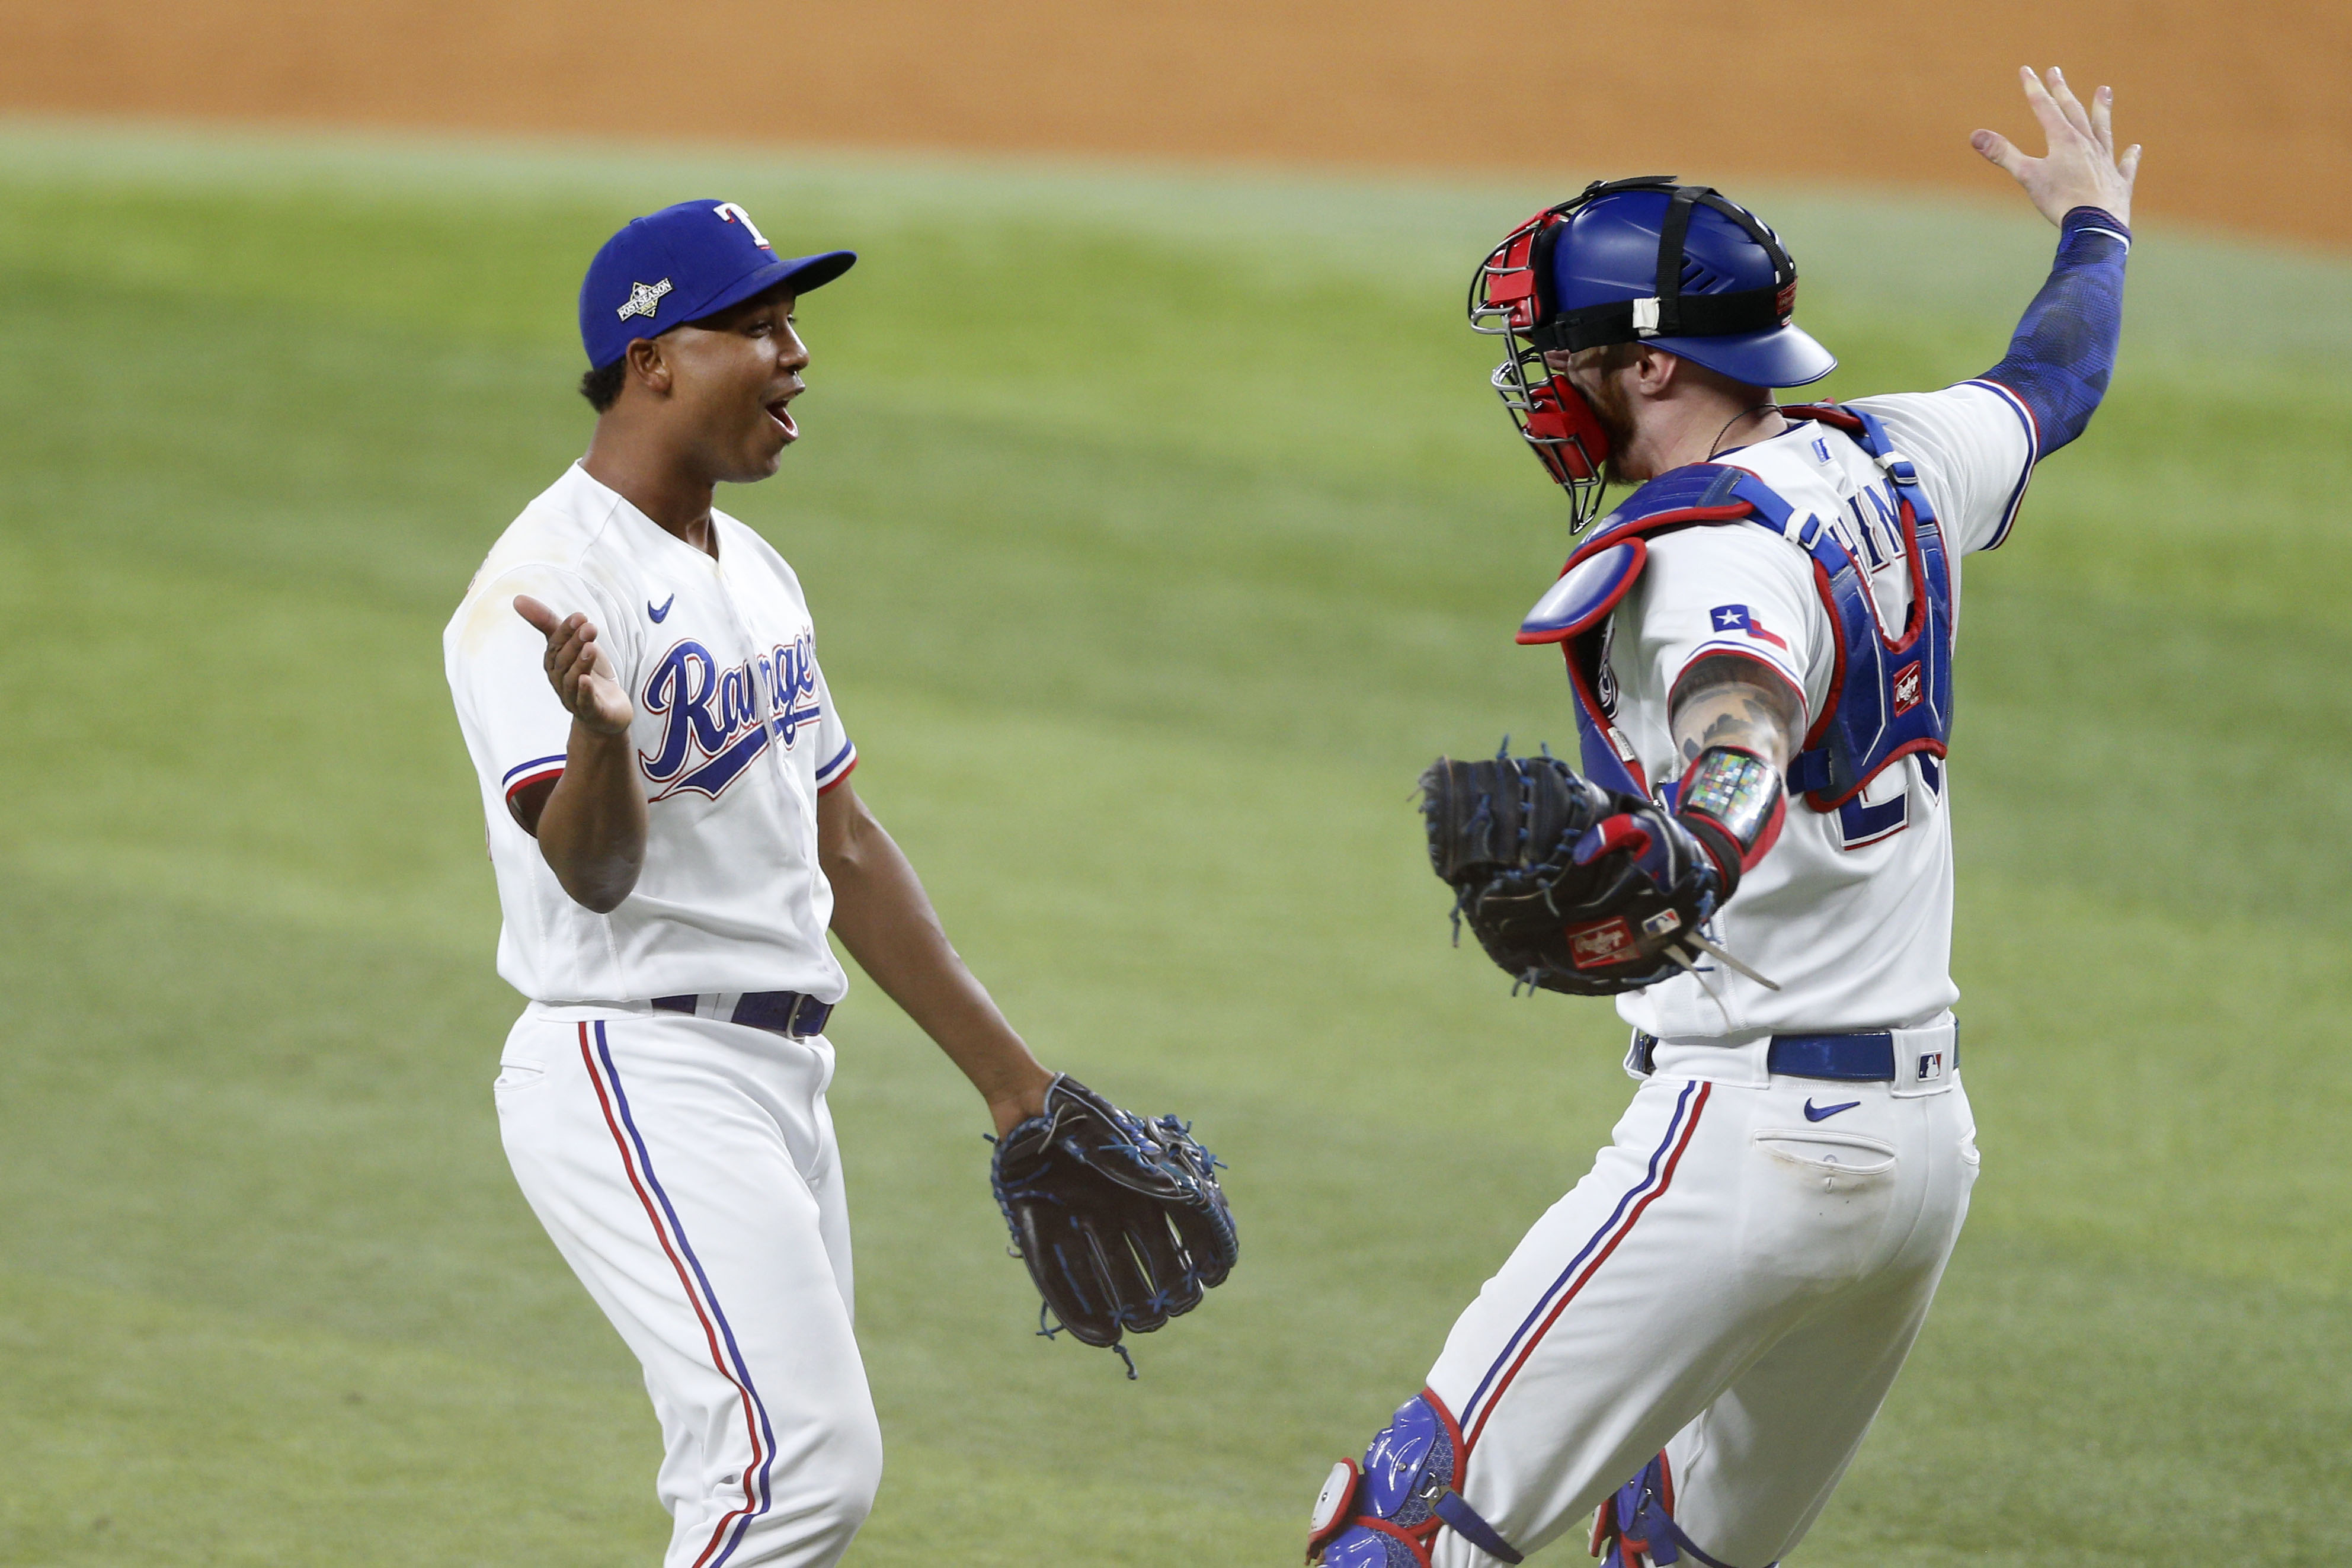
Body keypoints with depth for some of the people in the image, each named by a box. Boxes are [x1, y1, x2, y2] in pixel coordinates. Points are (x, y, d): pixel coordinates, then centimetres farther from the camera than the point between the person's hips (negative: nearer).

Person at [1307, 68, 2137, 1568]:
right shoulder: (1896, 463, 9)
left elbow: (1744, 728, -40)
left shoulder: (1717, 558, -17)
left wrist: (1669, 857, -62)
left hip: (1747, 1141, -9)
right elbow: (2058, 377, 31)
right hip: (1926, 1143, 9)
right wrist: (2096, 226, 52)